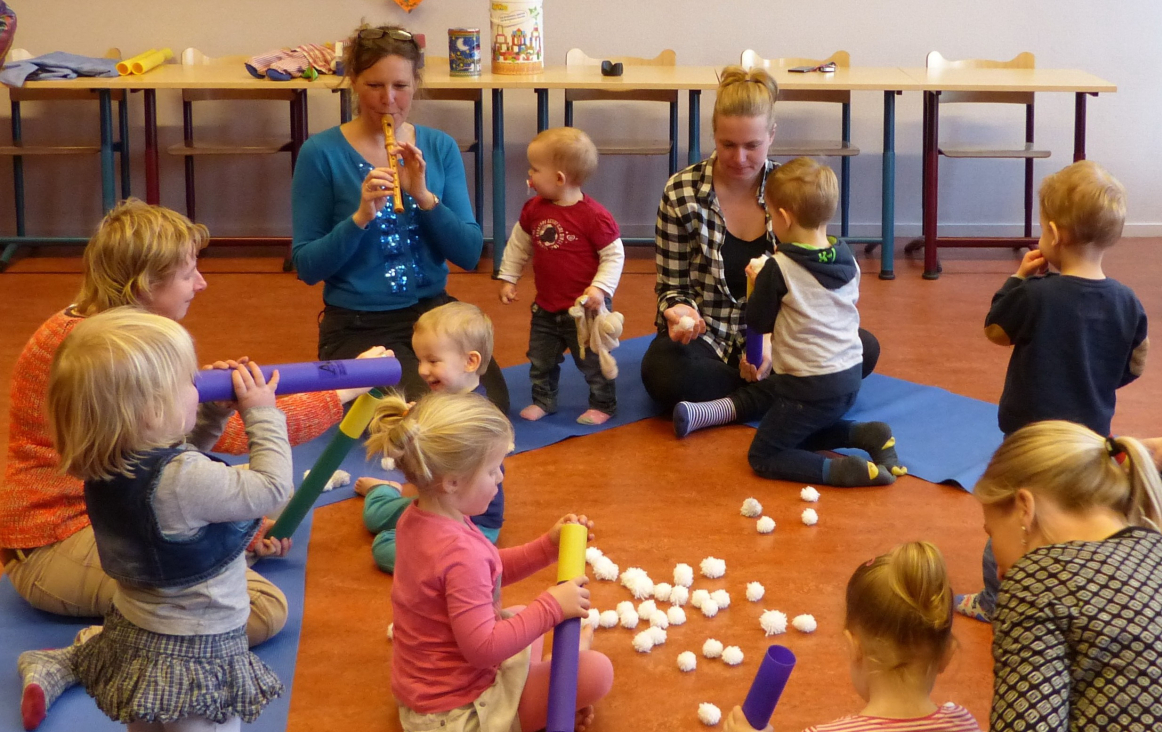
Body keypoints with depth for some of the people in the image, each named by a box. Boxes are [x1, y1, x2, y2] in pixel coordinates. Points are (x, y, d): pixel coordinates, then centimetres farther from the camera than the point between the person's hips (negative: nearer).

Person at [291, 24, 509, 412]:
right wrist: (361, 217, -24)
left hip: (434, 311, 4)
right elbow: (307, 267, -8)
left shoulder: (440, 147, 4)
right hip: (358, 326, -4)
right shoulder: (322, 153, -7)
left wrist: (424, 196, -17)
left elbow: (469, 254, -1)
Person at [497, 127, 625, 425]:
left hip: (585, 308, -6)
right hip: (546, 308, 6)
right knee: (540, 359, 18)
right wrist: (508, 278, 9)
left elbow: (614, 255, -17)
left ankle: (603, 404, 26)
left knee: (592, 361, 8)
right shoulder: (534, 209, -4)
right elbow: (518, 244, 10)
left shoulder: (594, 216, -22)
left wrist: (600, 289, -26)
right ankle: (543, 400, 36)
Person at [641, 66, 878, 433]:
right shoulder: (682, 193, -8)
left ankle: (724, 409, -26)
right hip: (705, 337, -3)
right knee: (663, 374, -37)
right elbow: (672, 286, -1)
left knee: (865, 348, -22)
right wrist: (679, 311, -26)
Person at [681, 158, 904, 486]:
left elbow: (758, 323, -8)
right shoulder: (848, 260, 1)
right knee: (804, 430, 30)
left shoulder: (778, 269, -18)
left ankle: (841, 471, -17)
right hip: (850, 378, 7)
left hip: (810, 388, -7)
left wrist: (758, 283, 10)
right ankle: (868, 434, 7)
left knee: (763, 457, 2)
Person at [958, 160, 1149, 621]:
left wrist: (1019, 280, 2)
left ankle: (996, 602, 21)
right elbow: (1135, 366, 6)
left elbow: (995, 331, -2)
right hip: (1093, 436, 4)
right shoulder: (1127, 303, -7)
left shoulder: (1035, 296, -21)